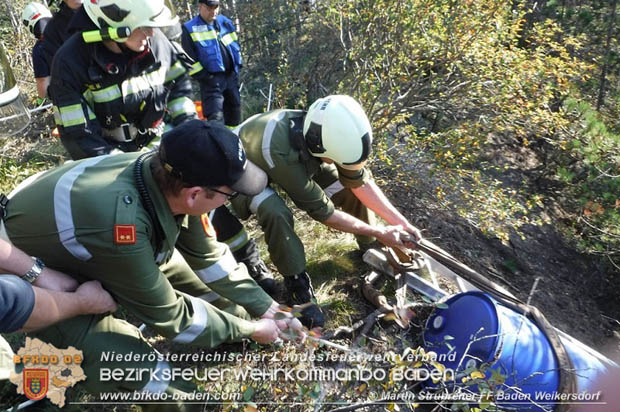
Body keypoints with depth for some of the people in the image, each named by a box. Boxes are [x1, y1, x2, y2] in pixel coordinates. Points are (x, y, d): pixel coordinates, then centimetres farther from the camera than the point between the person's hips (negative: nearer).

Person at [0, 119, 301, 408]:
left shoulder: (166, 174, -23)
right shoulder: (119, 223, -43)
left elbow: (207, 255, -6)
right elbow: (169, 316, -26)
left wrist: (265, 307, -4)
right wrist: (250, 329, -15)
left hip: (90, 253, 7)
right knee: (149, 379, -18)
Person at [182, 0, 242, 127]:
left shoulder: (226, 23, 13)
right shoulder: (190, 29, -3)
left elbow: (236, 46, 22)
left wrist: (236, 67, 10)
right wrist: (205, 77, -13)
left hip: (232, 77, 6)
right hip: (211, 80, -5)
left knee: (234, 118, 14)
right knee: (216, 119, -13)